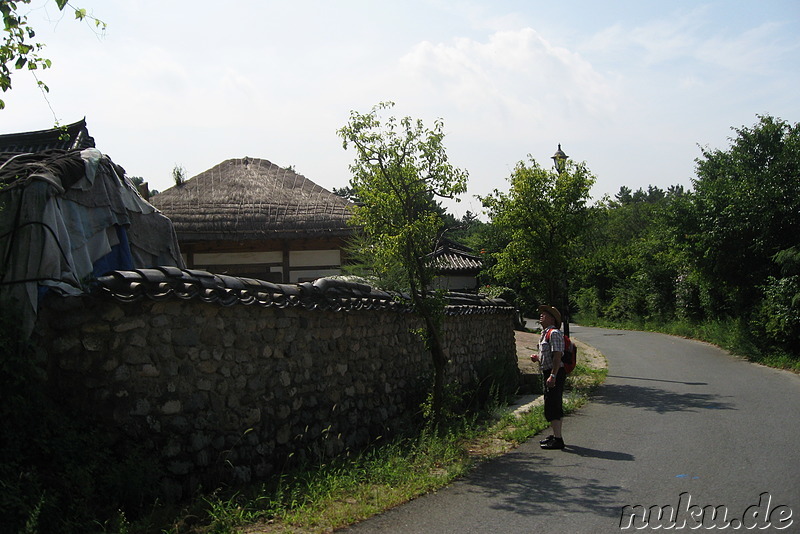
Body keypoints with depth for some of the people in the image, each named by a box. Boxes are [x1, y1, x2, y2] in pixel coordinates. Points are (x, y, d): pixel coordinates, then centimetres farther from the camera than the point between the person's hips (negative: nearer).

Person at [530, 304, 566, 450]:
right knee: (554, 406, 17)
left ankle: (558, 439, -8)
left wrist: (553, 375, -27)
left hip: (555, 373, -10)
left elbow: (557, 356, -23)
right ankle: (555, 435, 27)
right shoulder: (545, 333, 17)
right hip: (548, 373, 10)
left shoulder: (554, 333, -15)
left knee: (552, 406, -10)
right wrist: (537, 357, 7)